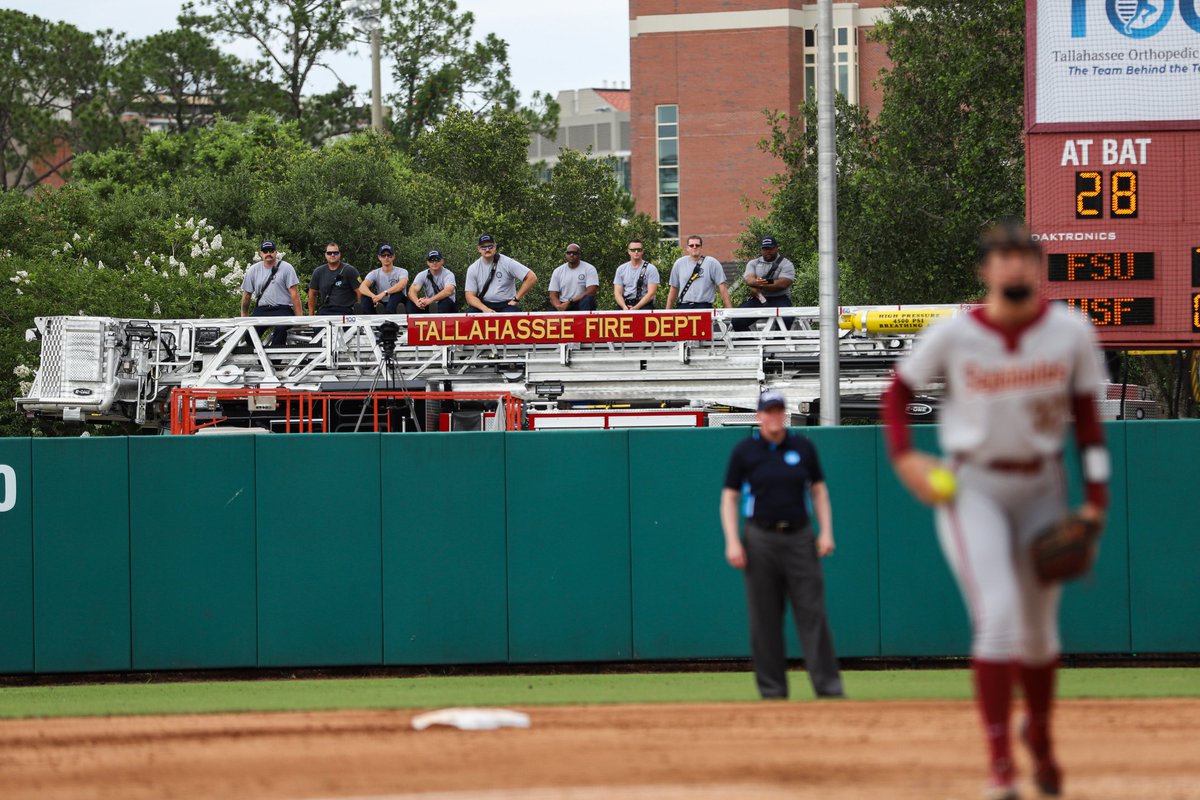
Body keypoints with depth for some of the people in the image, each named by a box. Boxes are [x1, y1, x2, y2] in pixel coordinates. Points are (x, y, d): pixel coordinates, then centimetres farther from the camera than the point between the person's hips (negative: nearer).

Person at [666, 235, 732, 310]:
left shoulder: (712, 263, 2)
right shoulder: (679, 264, 11)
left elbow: (722, 288, -1)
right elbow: (673, 289, 16)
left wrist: (729, 309, -8)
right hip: (684, 306, 3)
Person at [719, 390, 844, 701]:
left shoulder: (803, 448, 8)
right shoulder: (744, 451, 3)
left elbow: (818, 490, 13)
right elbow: (729, 498, 4)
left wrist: (826, 532, 1)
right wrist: (732, 541, -7)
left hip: (800, 538, 1)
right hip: (761, 540, -1)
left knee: (812, 614, -6)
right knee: (765, 620, 0)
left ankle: (829, 687, -8)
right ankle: (772, 691, 5)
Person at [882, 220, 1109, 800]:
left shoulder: (1071, 332, -5)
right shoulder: (952, 335, -10)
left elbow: (1086, 415, 3)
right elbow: (898, 390, 4)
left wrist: (1096, 497, -2)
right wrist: (903, 457, -11)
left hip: (1041, 487, 3)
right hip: (971, 488, -3)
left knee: (1039, 626, 11)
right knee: (997, 615, -19)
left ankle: (1039, 736, 40)